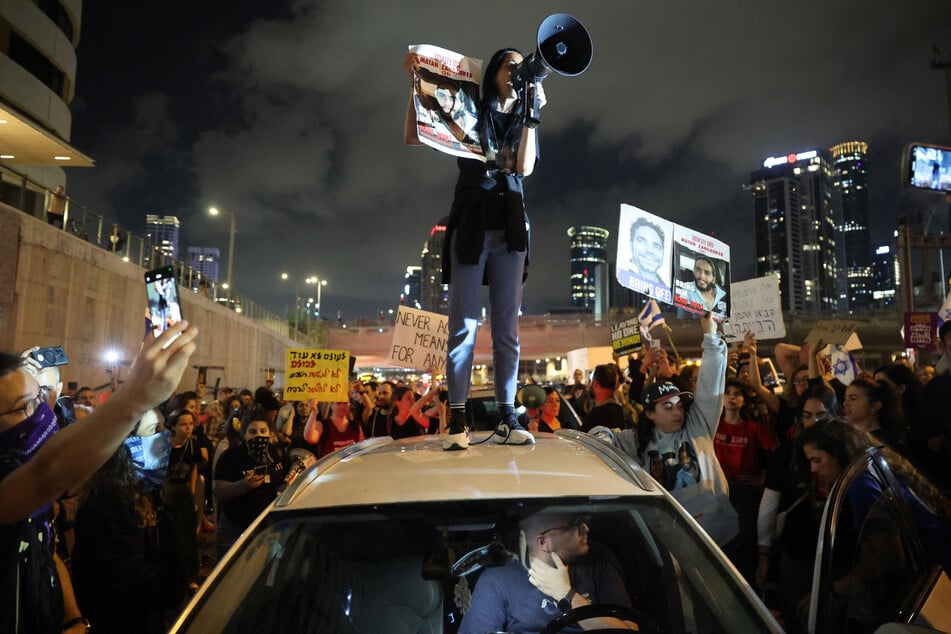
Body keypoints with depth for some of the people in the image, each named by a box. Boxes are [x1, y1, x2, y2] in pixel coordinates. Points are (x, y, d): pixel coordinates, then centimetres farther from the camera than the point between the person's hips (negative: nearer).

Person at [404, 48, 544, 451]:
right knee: (464, 323, -8)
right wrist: (417, 84, -5)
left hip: (510, 227, 3)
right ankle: (457, 422, -7)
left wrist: (532, 113, -1)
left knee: (507, 326, 0)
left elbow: (525, 168, -1)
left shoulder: (524, 121, 18)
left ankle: (507, 420, 2)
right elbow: (413, 136, 3)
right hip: (470, 224, -3)